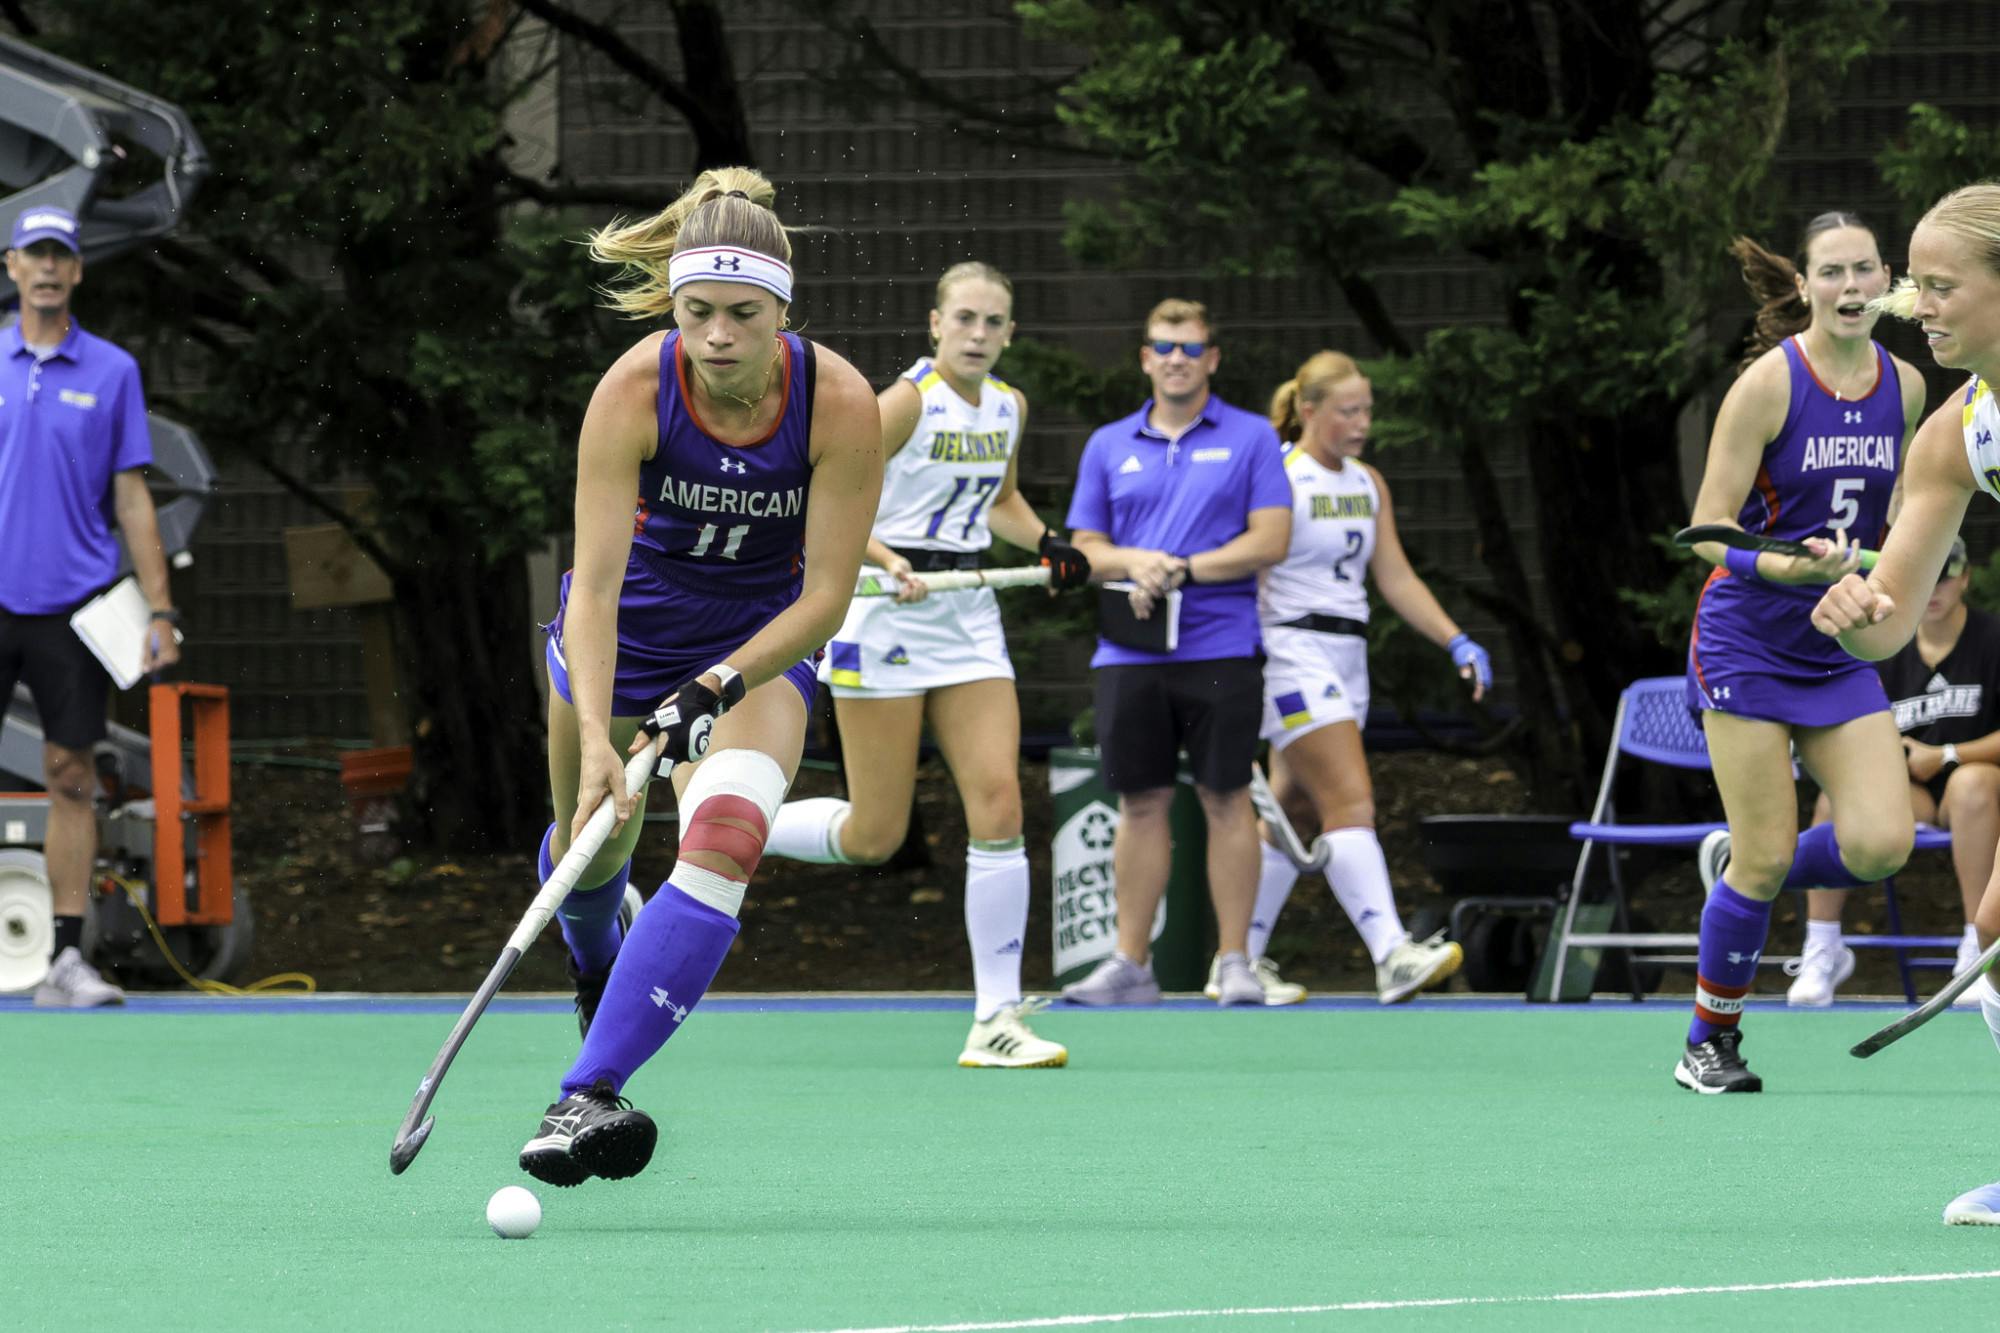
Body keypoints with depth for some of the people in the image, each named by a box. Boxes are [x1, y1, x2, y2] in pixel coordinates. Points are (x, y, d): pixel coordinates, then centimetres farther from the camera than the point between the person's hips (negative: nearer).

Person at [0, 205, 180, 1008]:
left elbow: (132, 498, 6)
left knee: (71, 777, 0)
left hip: (73, 603, 0)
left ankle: (66, 958, 2)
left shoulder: (112, 372, 5)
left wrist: (160, 612, 0)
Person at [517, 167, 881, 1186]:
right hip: (626, 630, 1)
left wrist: (714, 690, -33)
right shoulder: (633, 391, -29)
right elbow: (595, 584, -31)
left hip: (760, 642, -1)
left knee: (723, 838, -27)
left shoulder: (838, 403, -28)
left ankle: (588, 1090, -30)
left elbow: (827, 594, -22)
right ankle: (597, 962, 60)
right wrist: (598, 742, -42)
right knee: (589, 845, 20)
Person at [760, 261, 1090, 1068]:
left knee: (998, 803, -8)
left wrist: (1045, 543, 8)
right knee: (873, 838, -4)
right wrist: (886, 559, -31)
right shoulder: (908, 401, -13)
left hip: (967, 616, 6)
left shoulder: (1009, 408, 8)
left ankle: (996, 1022, -6)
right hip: (885, 612, -6)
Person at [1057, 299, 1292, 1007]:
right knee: (1141, 802, 4)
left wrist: (1183, 569, -13)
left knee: (1226, 799, -2)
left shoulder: (1250, 438, 4)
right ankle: (1130, 964, 8)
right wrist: (1136, 563, -9)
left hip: (1220, 649, -3)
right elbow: (1085, 549, 12)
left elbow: (1270, 541, -4)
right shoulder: (1109, 446, 13)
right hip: (1129, 653, 3)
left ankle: (1234, 962, 2)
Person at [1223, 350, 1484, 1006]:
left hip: (1347, 657, 8)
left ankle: (1243, 961, 18)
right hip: (1292, 651, -8)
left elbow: (1396, 579, 16)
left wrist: (1457, 642, 7)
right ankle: (1392, 956, -30)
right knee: (1351, 802, -19)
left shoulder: (1368, 485, 14)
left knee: (1295, 815, 10)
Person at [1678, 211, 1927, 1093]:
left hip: (1838, 650, 5)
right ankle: (1710, 1043, 13)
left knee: (1881, 843, -12)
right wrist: (1787, 568, -30)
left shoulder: (1904, 388, 3)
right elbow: (1709, 532, -13)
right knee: (1766, 861, -6)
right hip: (1747, 645, -5)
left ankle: (1738, 861, 18)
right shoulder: (1767, 383, -13)